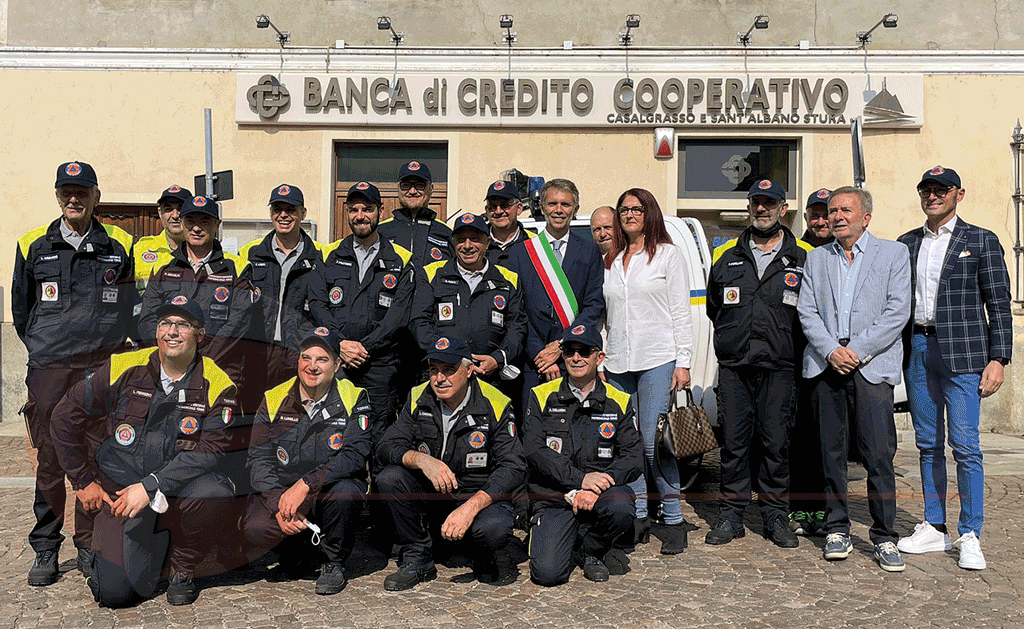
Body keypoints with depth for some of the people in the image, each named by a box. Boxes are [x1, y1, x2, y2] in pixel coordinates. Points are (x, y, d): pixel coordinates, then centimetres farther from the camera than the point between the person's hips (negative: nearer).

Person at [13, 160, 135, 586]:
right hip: (49, 367, 0)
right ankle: (45, 551, 11)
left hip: (102, 367, 0)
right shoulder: (34, 246, 8)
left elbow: (133, 307, 14)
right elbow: (21, 309, 17)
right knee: (49, 459, 0)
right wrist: (43, 347, 15)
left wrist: (108, 345, 11)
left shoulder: (119, 246, 7)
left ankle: (89, 546, 13)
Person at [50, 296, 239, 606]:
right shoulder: (124, 368, -4)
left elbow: (208, 451, -15)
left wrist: (150, 487, -24)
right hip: (118, 488, 0)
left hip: (178, 489, 0)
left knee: (217, 490, -34)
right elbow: (65, 419, 5)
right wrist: (84, 482, 7)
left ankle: (184, 569, -4)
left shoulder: (216, 385, -7)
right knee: (116, 592, -15)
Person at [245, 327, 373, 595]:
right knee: (256, 530, -27)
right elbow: (259, 459, -3)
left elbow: (355, 455, -18)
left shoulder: (354, 399, -6)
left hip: (329, 491, -1)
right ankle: (298, 554, 9)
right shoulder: (274, 400, 1)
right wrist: (279, 504, -20)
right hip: (281, 491, 2)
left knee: (343, 491, -35)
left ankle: (333, 561, -5)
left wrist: (305, 485, -29)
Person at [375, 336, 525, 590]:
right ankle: (417, 559, -5)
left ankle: (483, 559, 5)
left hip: (479, 495, -3)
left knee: (494, 529, -35)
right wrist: (421, 460, -32)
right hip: (429, 494, 3)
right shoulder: (418, 399, -4)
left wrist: (470, 508, -32)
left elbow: (513, 467, -18)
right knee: (389, 478, -24)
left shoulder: (495, 405, -14)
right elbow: (386, 447, -9)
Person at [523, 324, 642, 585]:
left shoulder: (619, 402, 6)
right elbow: (534, 450, -9)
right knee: (548, 572, -21)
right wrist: (580, 479, -22)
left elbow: (634, 458, -3)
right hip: (553, 496, -1)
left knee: (621, 506, -34)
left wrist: (596, 487, -21)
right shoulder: (542, 397, 3)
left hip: (600, 490, 1)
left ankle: (592, 551, 0)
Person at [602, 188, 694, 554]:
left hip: (658, 361, -4)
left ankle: (674, 520, 2)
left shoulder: (668, 254, 5)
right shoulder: (611, 260, 17)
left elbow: (681, 312, 0)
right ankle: (638, 518, 14)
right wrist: (598, 359, 10)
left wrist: (683, 362, -7)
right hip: (617, 364, 5)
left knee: (654, 442, -9)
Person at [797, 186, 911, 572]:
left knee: (879, 453, -7)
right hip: (825, 363, 3)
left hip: (872, 363, -3)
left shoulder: (893, 253, 8)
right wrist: (831, 350, -8)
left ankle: (885, 537, 4)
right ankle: (837, 530, 16)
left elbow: (898, 311, -2)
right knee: (831, 452, 6)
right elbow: (806, 311, 7)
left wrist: (857, 350, -10)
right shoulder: (816, 258, 16)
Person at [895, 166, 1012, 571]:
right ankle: (934, 529, 18)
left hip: (962, 353, -4)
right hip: (917, 351, 4)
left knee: (965, 447, -6)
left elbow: (999, 305, 1)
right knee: (928, 445, 9)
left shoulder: (981, 241, 4)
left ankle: (970, 537, 4)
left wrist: (997, 359, -7)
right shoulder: (907, 243, 14)